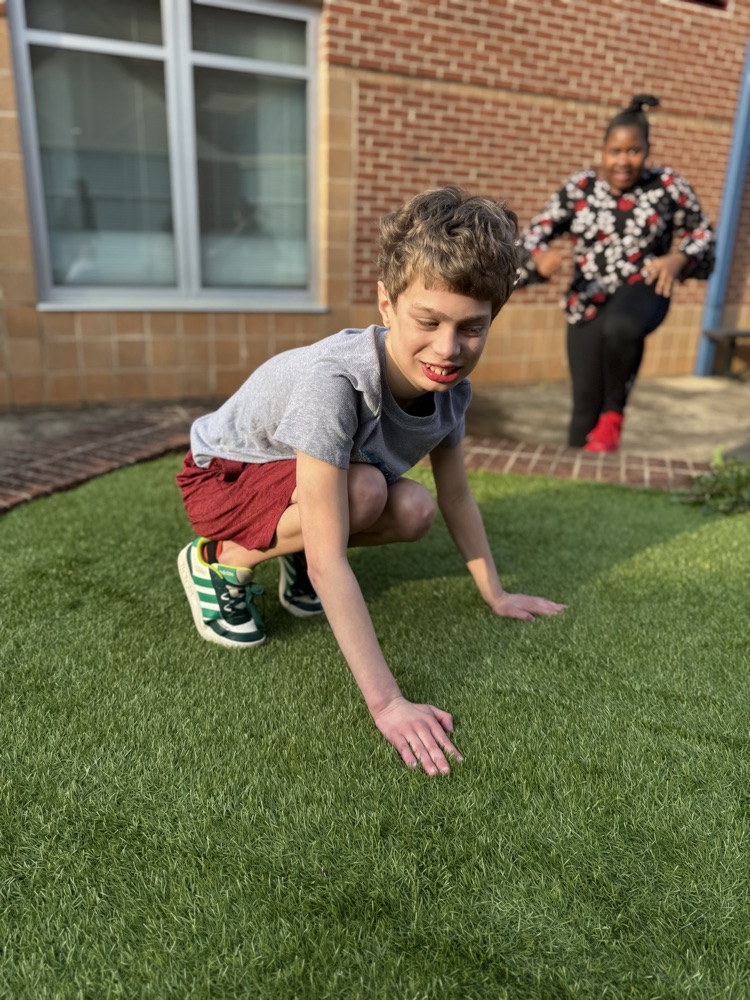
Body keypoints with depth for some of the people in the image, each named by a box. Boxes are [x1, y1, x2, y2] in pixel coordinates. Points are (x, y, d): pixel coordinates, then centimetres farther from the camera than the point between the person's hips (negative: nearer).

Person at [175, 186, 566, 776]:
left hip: (296, 480, 6)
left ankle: (297, 556, 8)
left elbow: (456, 495, 0)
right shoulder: (334, 380, -38)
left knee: (413, 512, -19)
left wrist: (497, 595, 5)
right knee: (363, 493, -32)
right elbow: (330, 559, -39)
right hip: (221, 475, -6)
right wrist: (386, 703, -39)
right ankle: (219, 562, -8)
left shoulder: (450, 385, -17)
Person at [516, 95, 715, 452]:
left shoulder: (667, 185, -2)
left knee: (619, 328, -38)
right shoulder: (578, 188, -1)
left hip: (642, 288, -1)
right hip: (588, 302, 2)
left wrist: (678, 259, -14)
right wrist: (541, 258, -22)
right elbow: (536, 231, 1)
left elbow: (701, 231, 7)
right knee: (586, 399, -1)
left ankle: (614, 412, -12)